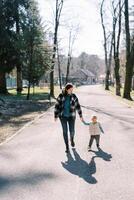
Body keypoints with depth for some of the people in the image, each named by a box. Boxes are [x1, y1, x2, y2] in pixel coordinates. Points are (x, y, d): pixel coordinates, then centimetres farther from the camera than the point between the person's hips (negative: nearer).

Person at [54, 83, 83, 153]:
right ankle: (67, 147, 11)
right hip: (63, 116, -1)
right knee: (65, 131, -3)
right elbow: (57, 106, -5)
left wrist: (81, 115, 3)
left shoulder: (73, 96, -5)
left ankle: (72, 139, 37)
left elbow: (77, 105, 1)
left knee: (72, 131, 0)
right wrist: (56, 116, -7)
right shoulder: (61, 96, -9)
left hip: (71, 116, 1)